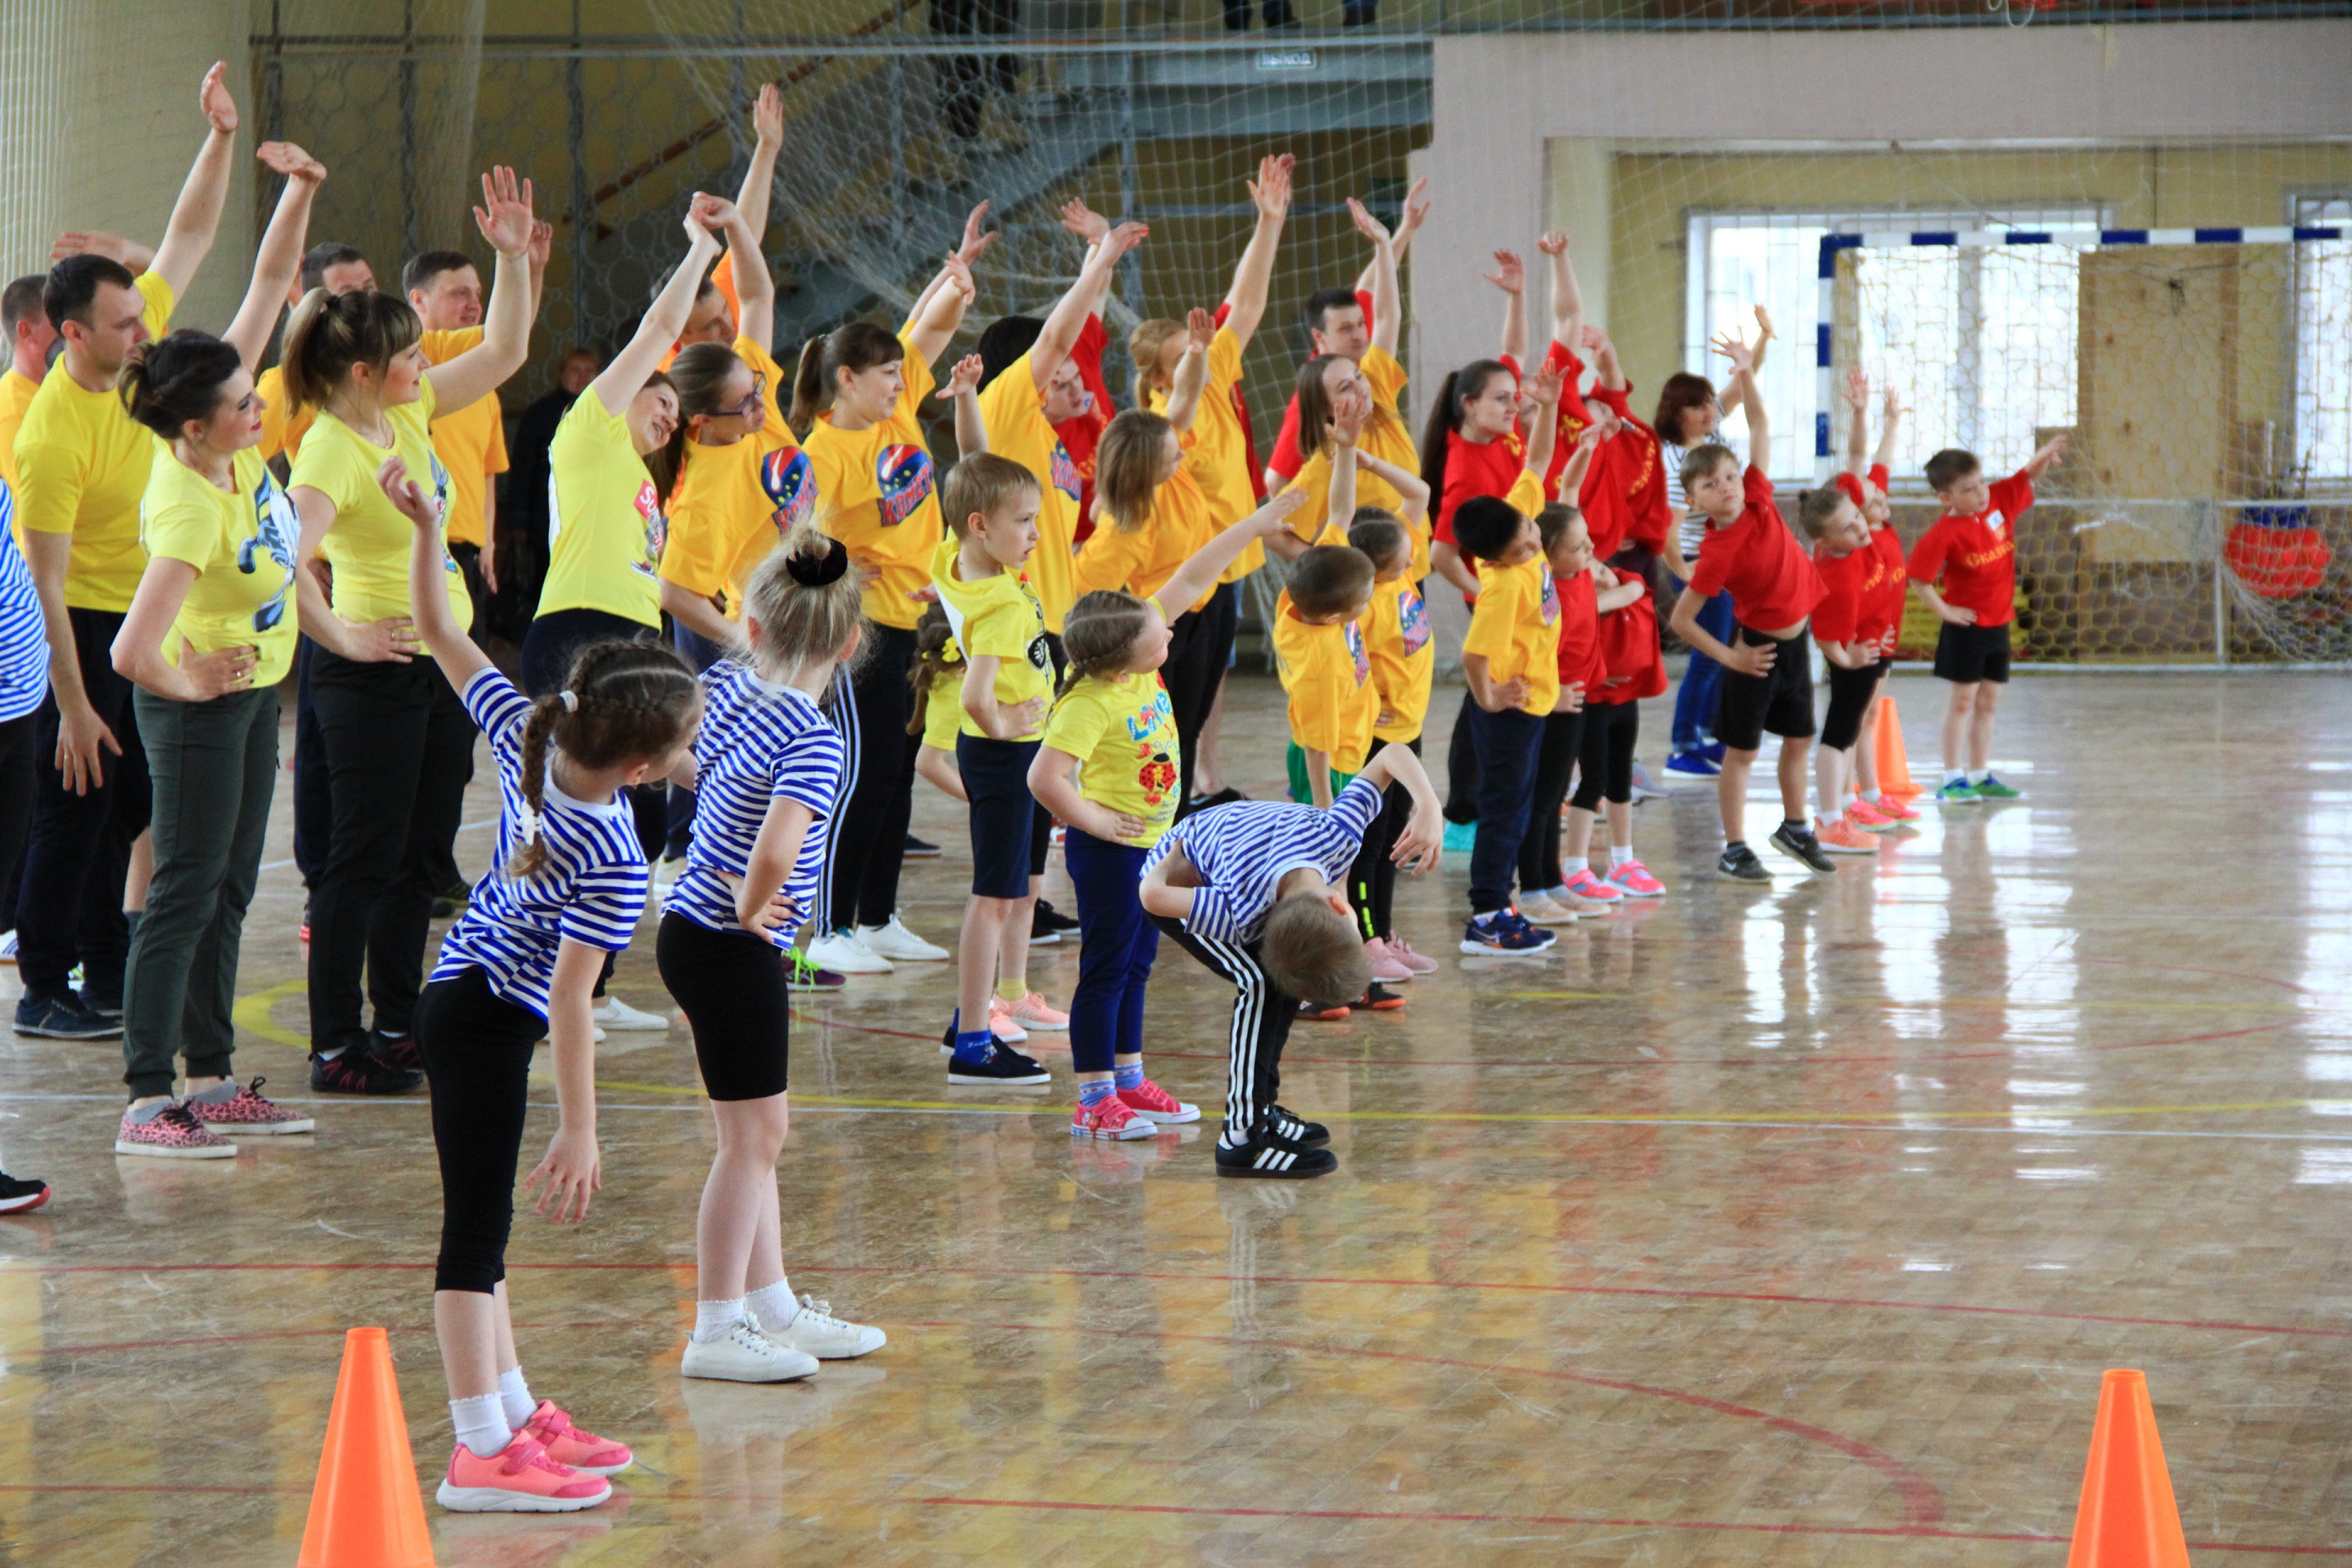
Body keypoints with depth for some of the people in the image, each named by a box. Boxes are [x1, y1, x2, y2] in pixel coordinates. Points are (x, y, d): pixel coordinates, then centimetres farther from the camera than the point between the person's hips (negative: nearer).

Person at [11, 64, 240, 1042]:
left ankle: (107, 978, 22)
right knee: (76, 808, -1)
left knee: (130, 807, 13)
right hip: (88, 630, -8)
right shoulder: (51, 436, -26)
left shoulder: (134, 346, -5)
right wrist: (73, 706, -24)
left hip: (154, 621, 8)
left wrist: (220, 140, -8)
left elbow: (189, 238, 5)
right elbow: (47, 581, -24)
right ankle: (43, 990, 8)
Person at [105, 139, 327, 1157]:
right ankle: (147, 1103, -4)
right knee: (187, 893, -7)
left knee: (229, 888, 13)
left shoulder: (228, 441, -9)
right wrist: (188, 686, -18)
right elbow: (132, 652, -38)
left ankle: (210, 1080, 21)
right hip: (199, 702, -9)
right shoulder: (188, 509, -31)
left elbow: (270, 282, -2)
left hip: (252, 691, 9)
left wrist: (302, 191, -15)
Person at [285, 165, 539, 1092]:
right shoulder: (329, 451, -20)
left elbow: (502, 352, 16)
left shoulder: (409, 412, 6)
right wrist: (343, 639, -23)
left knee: (418, 855, 13)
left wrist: (513, 257, 6)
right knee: (365, 860, -4)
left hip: (441, 662, 9)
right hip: (374, 670, -9)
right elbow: (288, 562, -32)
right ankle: (336, 1048, 2)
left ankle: (398, 1027, 22)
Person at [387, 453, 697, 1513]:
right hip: (488, 1023, -9)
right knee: (476, 1228, -6)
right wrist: (579, 1132, -20)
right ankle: (482, 1454, -1)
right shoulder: (615, 867, -24)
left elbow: (440, 635, 2)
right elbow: (568, 1004, -24)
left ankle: (513, 1412, 27)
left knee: (485, 1224, 16)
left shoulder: (525, 738, -6)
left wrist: (426, 530, 4)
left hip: (460, 988, 9)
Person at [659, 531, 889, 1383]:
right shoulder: (811, 739, -23)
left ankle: (772, 1307, 28)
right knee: (752, 1137, 2)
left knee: (761, 1129, 18)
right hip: (731, 951, -9)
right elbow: (777, 848, -38)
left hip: (690, 927, 9)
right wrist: (753, 910, -18)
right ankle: (717, 1332, 8)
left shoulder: (723, 685, -1)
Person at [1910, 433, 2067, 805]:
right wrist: (1943, 610, -16)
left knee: (1988, 702, 11)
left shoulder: (1999, 501, -1)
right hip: (1966, 625, -6)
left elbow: (2028, 477, 10)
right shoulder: (1945, 533, -20)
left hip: (1999, 623, 6)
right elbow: (1917, 577, -20)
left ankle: (1981, 775, 18)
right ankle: (1953, 779, 1)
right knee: (1963, 700, -3)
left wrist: (2044, 456, -10)